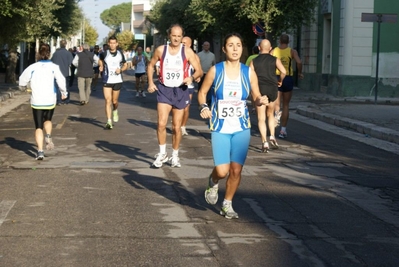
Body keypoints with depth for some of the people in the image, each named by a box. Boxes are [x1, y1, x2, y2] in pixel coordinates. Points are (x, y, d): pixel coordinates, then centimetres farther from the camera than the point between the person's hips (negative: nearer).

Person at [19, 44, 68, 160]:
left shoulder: (32, 67, -2)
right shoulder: (54, 67, -5)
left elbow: (22, 81, 3)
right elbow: (61, 80, -14)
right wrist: (64, 92, 3)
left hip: (36, 101, 0)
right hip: (50, 101, 0)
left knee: (38, 127, 4)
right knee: (48, 120, 26)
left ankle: (40, 151, -10)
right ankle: (48, 136, -2)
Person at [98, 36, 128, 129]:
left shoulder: (120, 54, 2)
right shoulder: (104, 54, -1)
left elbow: (125, 65, 12)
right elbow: (100, 60, 22)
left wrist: (121, 70, -8)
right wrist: (101, 66, 2)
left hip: (117, 80, 1)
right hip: (107, 81, -1)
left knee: (114, 101, 10)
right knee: (108, 101, -11)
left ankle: (115, 111, 46)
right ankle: (109, 122, -13)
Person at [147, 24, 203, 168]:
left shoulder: (187, 51, -5)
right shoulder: (161, 50, -1)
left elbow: (199, 71, -3)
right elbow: (151, 65, 13)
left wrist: (192, 77, -24)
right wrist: (150, 82, 1)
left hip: (180, 91, 0)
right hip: (164, 89, 0)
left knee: (177, 127, 7)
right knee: (161, 123, -12)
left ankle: (175, 156, 23)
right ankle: (162, 153, 5)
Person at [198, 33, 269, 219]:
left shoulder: (248, 72, -1)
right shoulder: (215, 71, -6)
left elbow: (256, 97, 5)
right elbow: (202, 92, 4)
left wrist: (261, 100, -18)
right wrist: (203, 107, -16)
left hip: (241, 128, 2)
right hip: (220, 128, -2)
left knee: (236, 170, 0)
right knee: (222, 171, -11)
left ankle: (227, 204, 23)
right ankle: (213, 182, 27)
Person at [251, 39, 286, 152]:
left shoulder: (254, 61, 5)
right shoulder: (275, 60, 4)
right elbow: (283, 71, -11)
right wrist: (280, 81, 7)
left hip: (260, 89, -1)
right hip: (272, 88, 1)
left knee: (261, 118, 1)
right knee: (270, 115, 21)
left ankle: (264, 142, -10)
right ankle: (272, 136, 5)